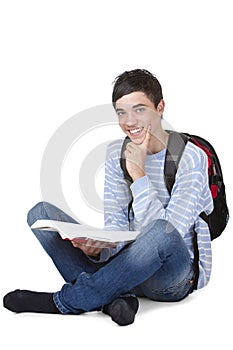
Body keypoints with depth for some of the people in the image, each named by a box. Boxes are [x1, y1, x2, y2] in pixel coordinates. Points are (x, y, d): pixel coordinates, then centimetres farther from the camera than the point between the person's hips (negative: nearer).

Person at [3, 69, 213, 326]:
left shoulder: (190, 158, -13)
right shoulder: (116, 153, 4)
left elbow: (167, 233, -22)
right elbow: (117, 225, -1)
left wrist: (139, 175, -23)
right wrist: (99, 249, -23)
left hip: (176, 277, -5)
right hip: (128, 267, 6)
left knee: (161, 235, -42)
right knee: (41, 213, -5)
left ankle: (64, 302, -24)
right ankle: (110, 297, -23)